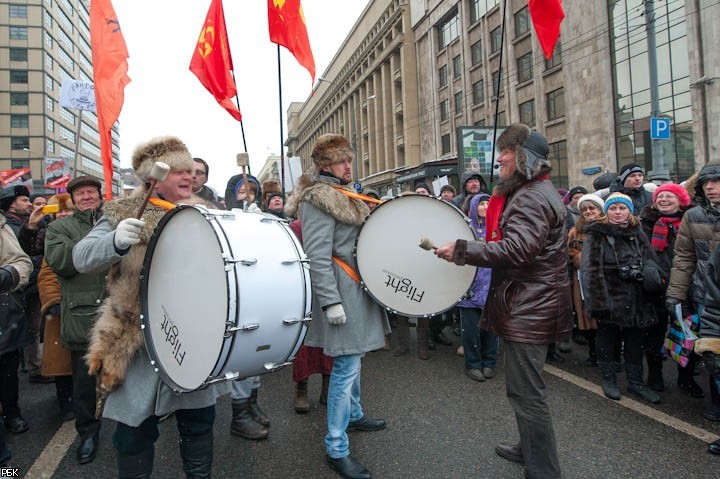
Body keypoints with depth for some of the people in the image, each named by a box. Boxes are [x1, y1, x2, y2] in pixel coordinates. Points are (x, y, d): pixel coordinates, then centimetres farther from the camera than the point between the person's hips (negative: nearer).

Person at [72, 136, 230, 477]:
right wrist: (116, 241, -32)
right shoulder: (122, 215, -3)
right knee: (135, 429, 9)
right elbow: (82, 259, -12)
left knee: (199, 423, 16)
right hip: (139, 344, -2)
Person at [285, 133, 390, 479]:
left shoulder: (344, 194, 16)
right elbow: (317, 256, -21)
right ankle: (336, 449, 5)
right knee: (346, 366, -6)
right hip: (341, 293, -10)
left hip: (357, 289, 10)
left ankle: (353, 414, 40)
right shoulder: (317, 200, -15)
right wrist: (330, 302, -24)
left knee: (352, 357, 21)